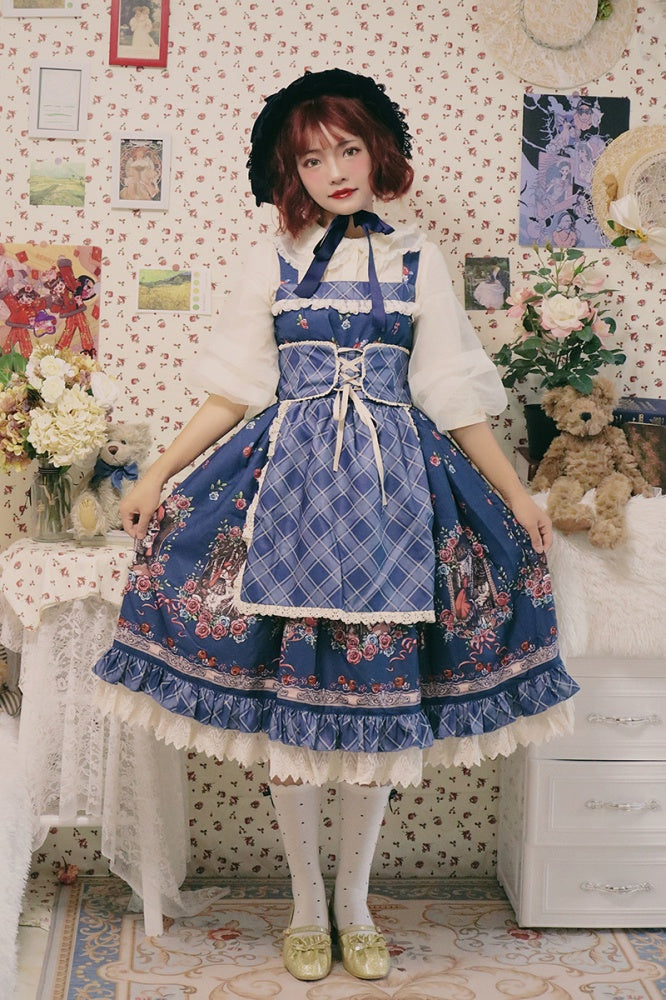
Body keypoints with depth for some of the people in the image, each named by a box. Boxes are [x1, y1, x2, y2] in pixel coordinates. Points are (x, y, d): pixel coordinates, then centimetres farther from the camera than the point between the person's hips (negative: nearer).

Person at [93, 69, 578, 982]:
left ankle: (354, 901, 20)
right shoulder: (274, 262, 7)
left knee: (378, 696, 1)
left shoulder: (418, 263, 7)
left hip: (393, 486, 0)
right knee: (287, 697, 1)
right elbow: (235, 393, 8)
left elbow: (455, 397, 9)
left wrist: (516, 496, 7)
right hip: (290, 483, 0)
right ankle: (307, 902, 20)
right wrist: (157, 476, 3)